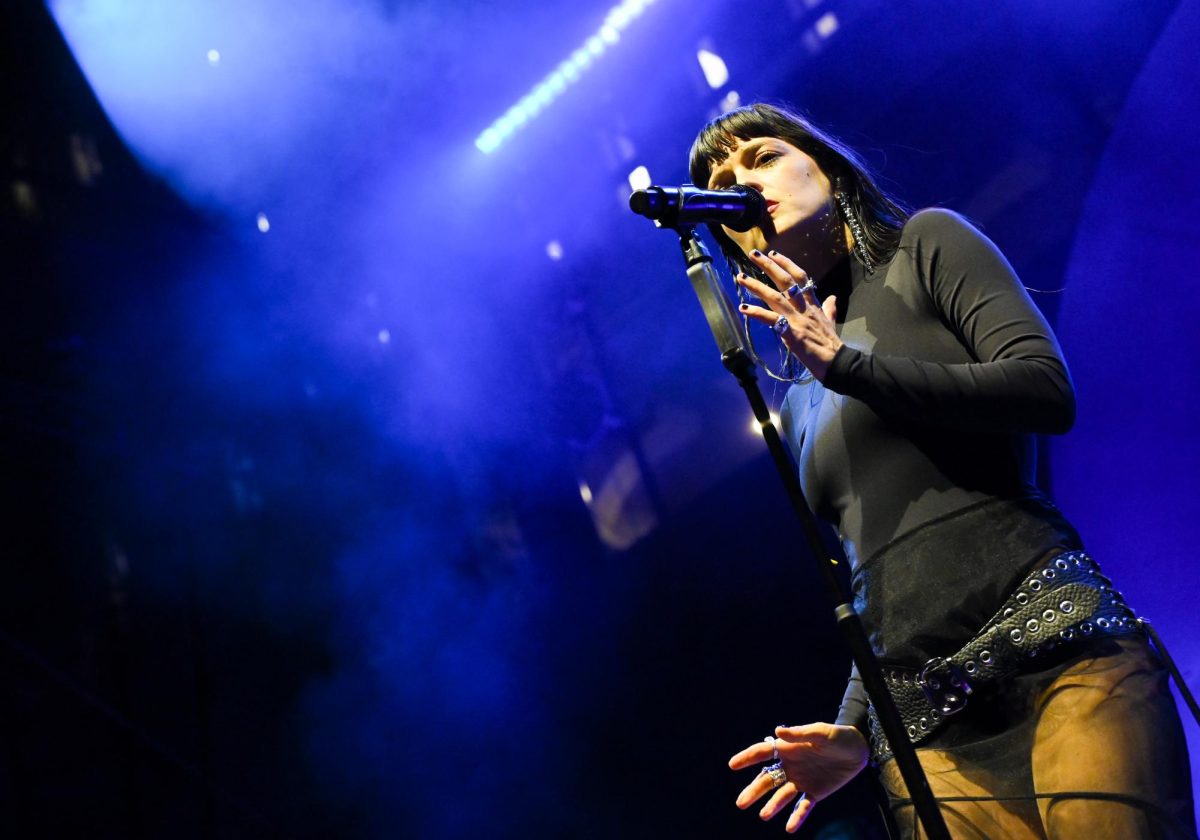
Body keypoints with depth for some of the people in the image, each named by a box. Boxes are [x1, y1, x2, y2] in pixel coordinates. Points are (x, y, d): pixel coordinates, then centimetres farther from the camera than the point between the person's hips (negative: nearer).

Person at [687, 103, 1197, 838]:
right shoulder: (800, 408, 21)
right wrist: (854, 731, 10)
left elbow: (1048, 391, -7)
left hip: (1057, 647, -4)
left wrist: (845, 363, -7)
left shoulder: (925, 245, 9)